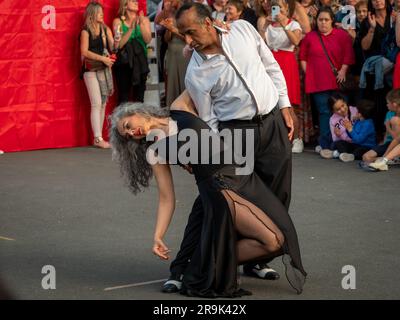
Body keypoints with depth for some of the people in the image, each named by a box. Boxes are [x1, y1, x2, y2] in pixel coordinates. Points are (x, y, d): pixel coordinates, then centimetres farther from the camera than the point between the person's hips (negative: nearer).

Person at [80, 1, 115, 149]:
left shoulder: (106, 29, 10)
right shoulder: (86, 31, -5)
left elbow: (113, 48, 6)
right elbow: (84, 51, -12)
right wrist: (102, 58, -17)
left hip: (105, 69, 5)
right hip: (91, 70, -5)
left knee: (103, 104, 5)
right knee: (96, 104, -10)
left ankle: (98, 137, 8)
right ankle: (98, 138, -10)